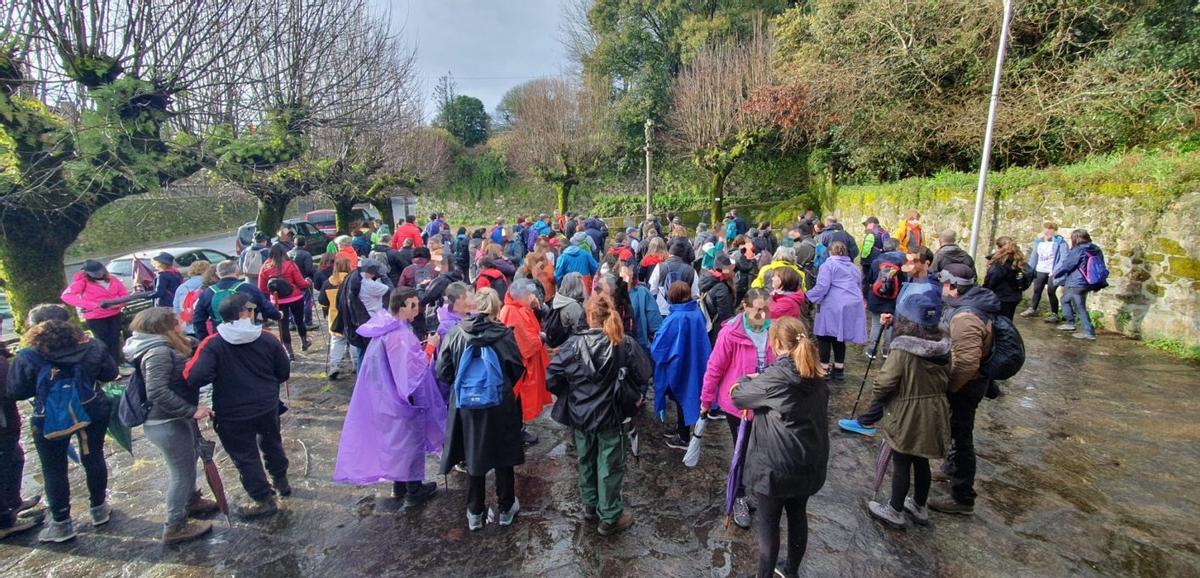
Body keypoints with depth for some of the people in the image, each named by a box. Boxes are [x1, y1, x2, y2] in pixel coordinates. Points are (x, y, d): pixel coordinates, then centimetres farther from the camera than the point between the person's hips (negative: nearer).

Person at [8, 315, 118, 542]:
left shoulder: (27, 357, -16)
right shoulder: (91, 347, -11)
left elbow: (16, 393, -8)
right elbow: (111, 373, 0)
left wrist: (40, 385, 10)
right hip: (91, 412, 2)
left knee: (54, 470, 14)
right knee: (93, 458, 19)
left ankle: (61, 523, 25)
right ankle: (99, 508, 34)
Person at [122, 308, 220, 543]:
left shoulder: (162, 348, 4)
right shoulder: (158, 352, -25)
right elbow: (157, 392, -31)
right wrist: (191, 410, -28)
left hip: (173, 419, 10)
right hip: (167, 424, -10)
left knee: (188, 461, 28)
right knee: (182, 472, 5)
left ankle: (191, 501, 49)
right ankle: (175, 527, 19)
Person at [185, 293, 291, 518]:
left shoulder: (212, 344, -15)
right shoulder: (267, 339, -8)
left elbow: (195, 378, -25)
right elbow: (284, 373, 1)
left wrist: (189, 364, -4)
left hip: (233, 415, -3)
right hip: (268, 407, 3)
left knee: (246, 456, 13)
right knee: (272, 443, 26)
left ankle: (264, 500, 25)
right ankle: (281, 481, 45)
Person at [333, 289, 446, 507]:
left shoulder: (387, 328, 3)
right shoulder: (401, 335, -27)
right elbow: (413, 369, -30)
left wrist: (420, 347, 9)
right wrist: (430, 347, -22)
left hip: (388, 396, 10)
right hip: (404, 399, -9)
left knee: (397, 439, 22)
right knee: (411, 440, 6)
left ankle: (399, 485, 37)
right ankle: (413, 491, 20)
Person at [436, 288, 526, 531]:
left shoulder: (454, 334, -9)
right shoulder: (504, 334, -15)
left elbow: (443, 373, -4)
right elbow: (517, 370, -9)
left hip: (466, 406, 2)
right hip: (500, 405, -2)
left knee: (474, 456, 18)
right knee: (502, 457, 16)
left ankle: (475, 513, 30)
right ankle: (505, 509, 31)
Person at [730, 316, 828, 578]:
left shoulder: (774, 378, -21)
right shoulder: (816, 377, 1)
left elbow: (736, 396, -10)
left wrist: (748, 381, 12)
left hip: (775, 465, -7)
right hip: (809, 463, 7)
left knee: (768, 523, 9)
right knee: (798, 515, 22)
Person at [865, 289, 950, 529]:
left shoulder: (903, 351, -24)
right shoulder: (943, 349, -5)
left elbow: (882, 385, -21)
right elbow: (945, 380, 8)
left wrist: (877, 396, 0)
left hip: (906, 417, -6)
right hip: (932, 416, 6)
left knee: (901, 464, 10)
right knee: (921, 461, 22)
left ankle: (895, 511, 26)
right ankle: (919, 507, 40)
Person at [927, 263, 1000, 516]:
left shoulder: (964, 317, -31)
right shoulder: (970, 303, 2)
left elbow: (967, 363, -34)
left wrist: (946, 387, -22)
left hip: (964, 386, -10)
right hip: (964, 383, 10)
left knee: (961, 436, 2)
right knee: (957, 430, 28)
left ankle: (962, 499, 16)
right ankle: (952, 468, 50)